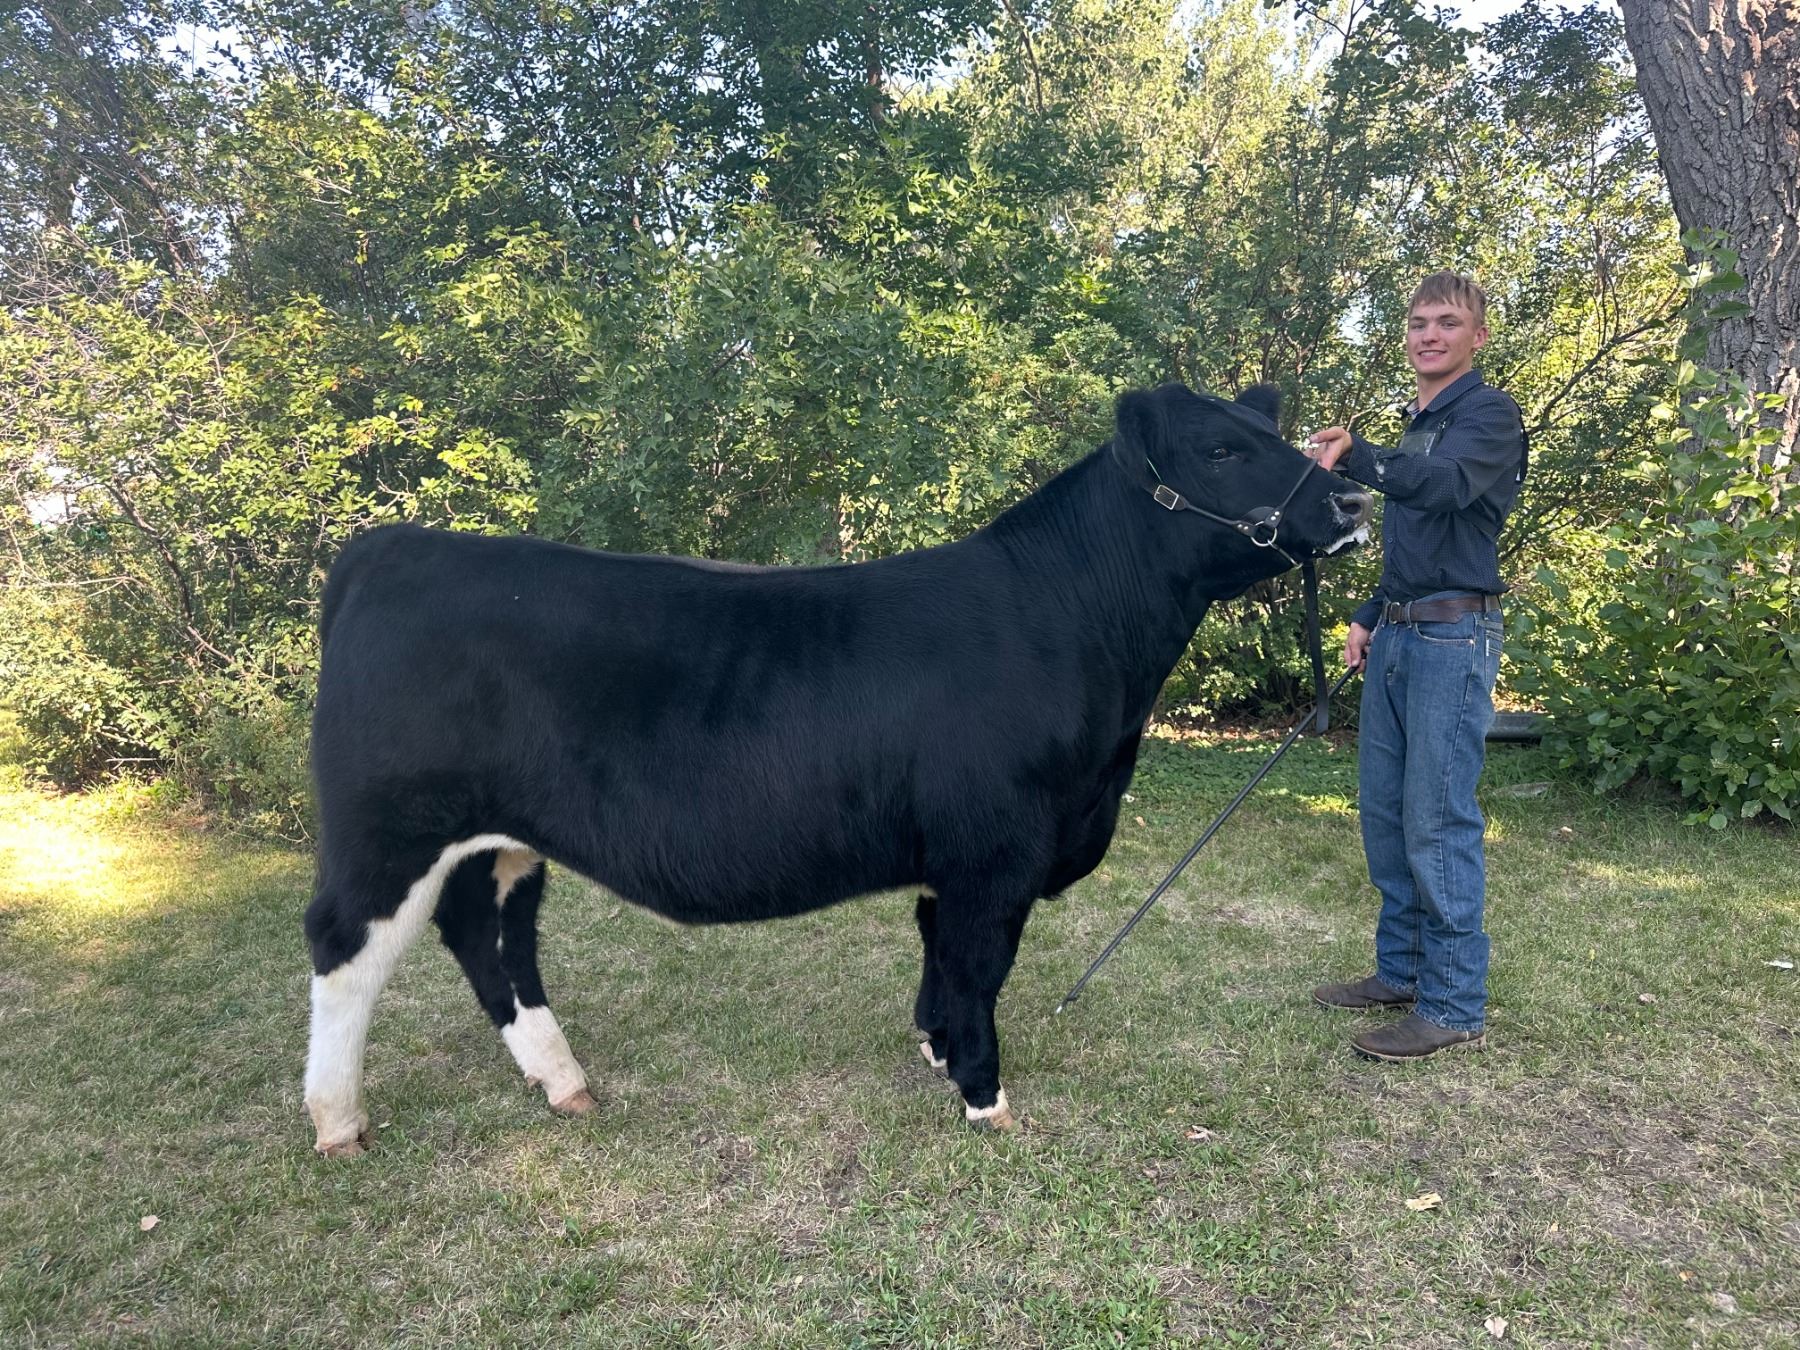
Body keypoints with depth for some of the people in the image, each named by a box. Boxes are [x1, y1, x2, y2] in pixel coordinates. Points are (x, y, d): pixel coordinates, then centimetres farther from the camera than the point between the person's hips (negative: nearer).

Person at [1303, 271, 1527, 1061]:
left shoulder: (1489, 412, -5)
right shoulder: (1416, 426, 21)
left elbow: (1447, 485, -27)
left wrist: (1353, 456, -33)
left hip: (1452, 640, -9)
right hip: (1396, 638, 9)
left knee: (1438, 823, -8)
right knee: (1383, 811, 11)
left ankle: (1455, 1008, 1)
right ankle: (1402, 972, 24)